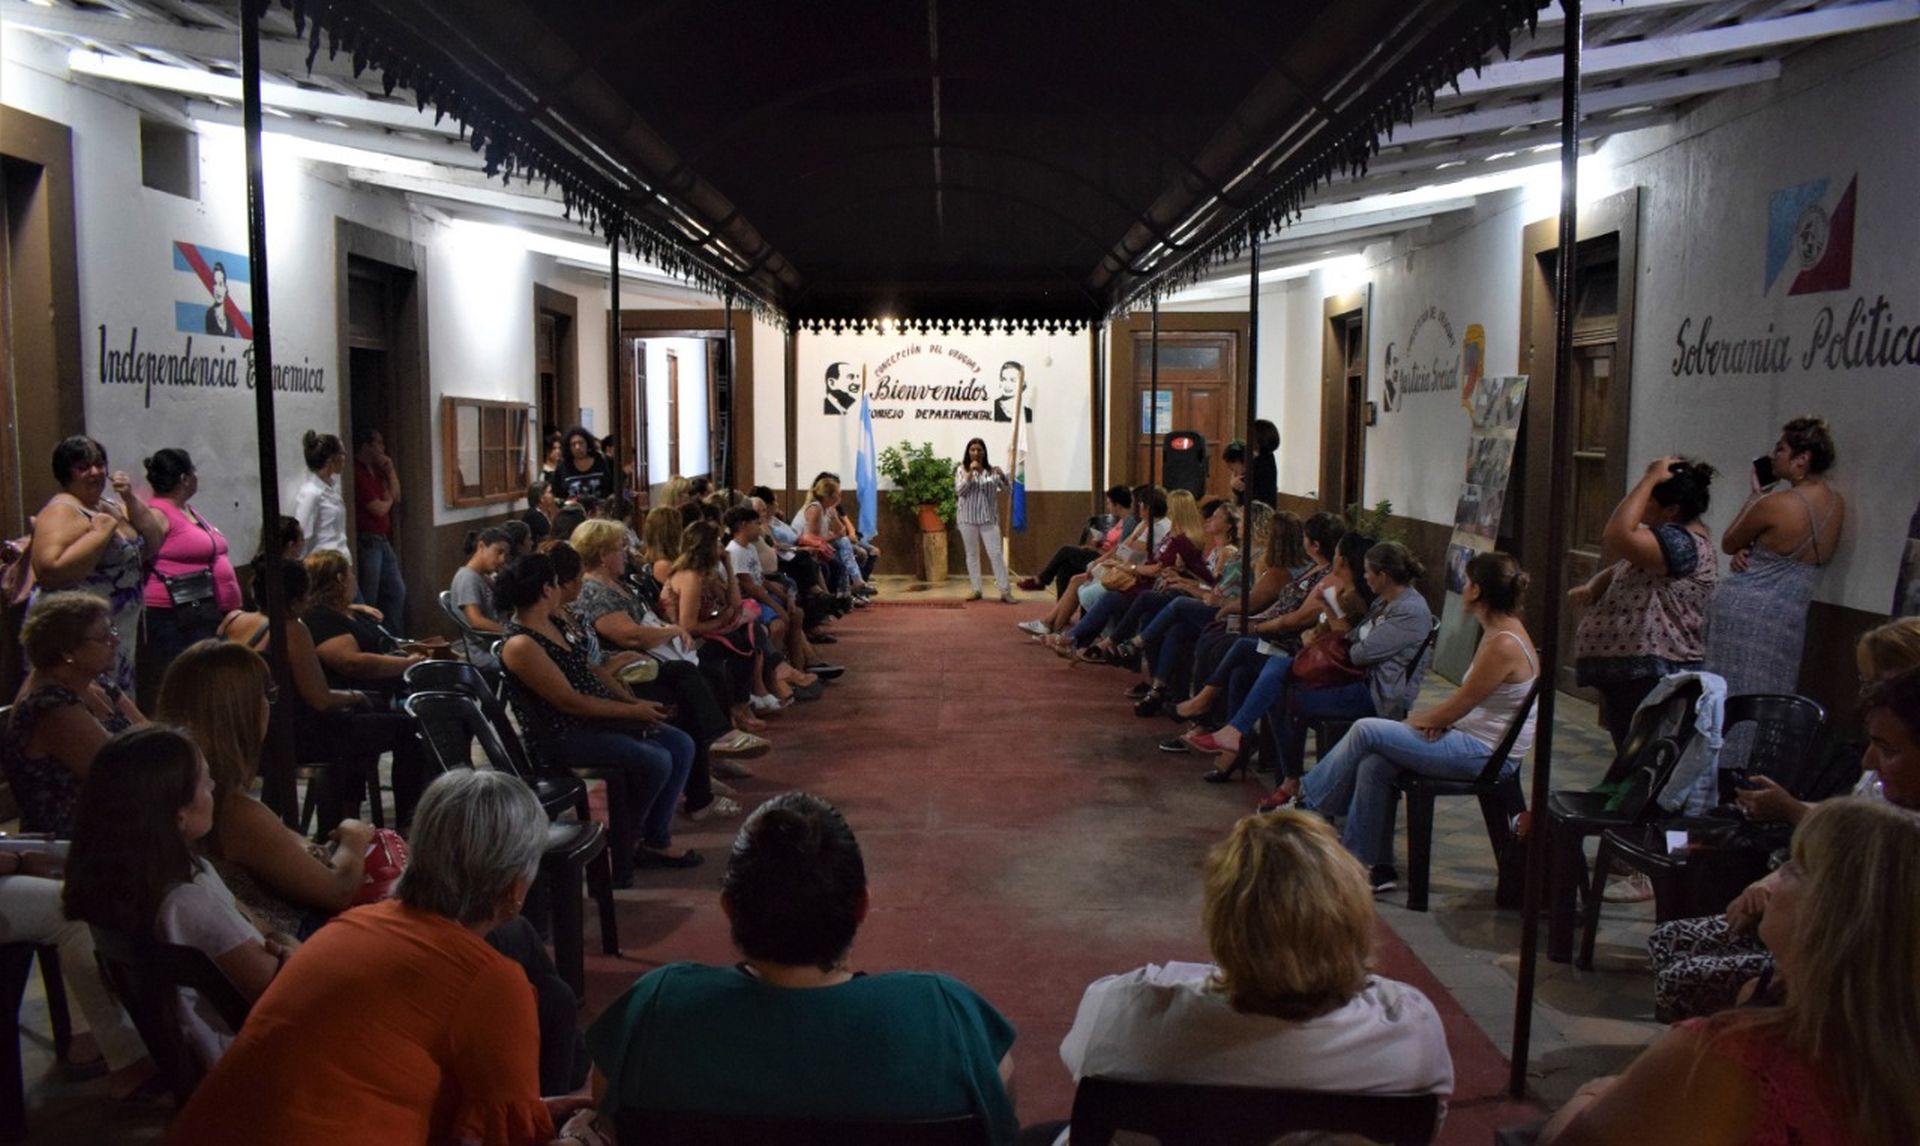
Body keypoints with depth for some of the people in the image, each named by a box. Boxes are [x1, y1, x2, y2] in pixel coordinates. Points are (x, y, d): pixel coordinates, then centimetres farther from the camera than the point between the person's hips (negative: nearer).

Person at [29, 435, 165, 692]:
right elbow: (50, 570, -24)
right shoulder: (61, 512, -11)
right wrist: (101, 531, -20)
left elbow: (153, 544, 10)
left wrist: (130, 500, 0)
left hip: (122, 630, 9)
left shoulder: (113, 505, 15)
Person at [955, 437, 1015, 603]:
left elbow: (1006, 488, -2)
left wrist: (1002, 475, -21)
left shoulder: (992, 470, 3)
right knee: (972, 554, 7)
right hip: (968, 518, 0)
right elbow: (959, 491, -11)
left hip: (989, 518, 0)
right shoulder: (962, 470, 1)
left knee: (996, 553, -3)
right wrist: (970, 472, -19)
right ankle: (976, 589, 14)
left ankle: (1005, 591, -3)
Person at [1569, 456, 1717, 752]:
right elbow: (1622, 568, 20)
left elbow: (1618, 537, -34)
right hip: (1627, 671, 11)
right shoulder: (1667, 535, 15)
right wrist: (1592, 587, -3)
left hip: (1649, 678, -11)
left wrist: (1649, 479, -24)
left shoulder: (1683, 542, -20)